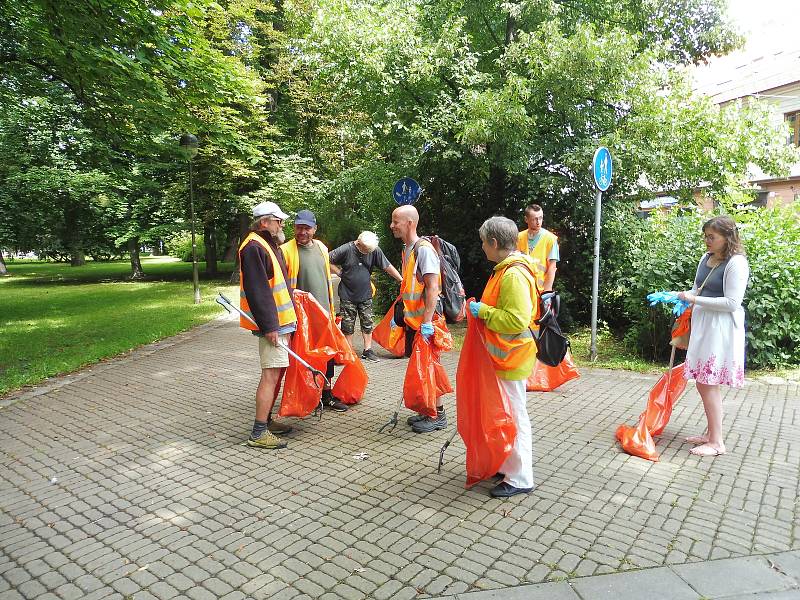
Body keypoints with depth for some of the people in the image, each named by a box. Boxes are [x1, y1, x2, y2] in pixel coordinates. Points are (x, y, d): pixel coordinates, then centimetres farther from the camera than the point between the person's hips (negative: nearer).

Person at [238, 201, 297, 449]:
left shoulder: (269, 245, 19)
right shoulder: (254, 248, -15)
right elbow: (257, 291, -22)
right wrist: (269, 326, -23)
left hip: (280, 320, 11)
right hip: (271, 323, -11)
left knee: (277, 371, 15)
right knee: (271, 374, -10)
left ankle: (266, 421, 26)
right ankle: (258, 433, -4)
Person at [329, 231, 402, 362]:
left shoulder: (375, 251, -6)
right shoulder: (346, 249, -14)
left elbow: (388, 267, 0)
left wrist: (402, 281, 0)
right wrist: (340, 273, -11)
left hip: (365, 295, 2)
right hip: (347, 295, -2)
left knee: (367, 324, 5)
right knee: (347, 325, 5)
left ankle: (368, 351, 15)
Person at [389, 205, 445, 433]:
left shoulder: (424, 249, -15)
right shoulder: (406, 250, 13)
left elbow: (432, 287, -21)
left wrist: (427, 322, -24)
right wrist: (398, 314, 17)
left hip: (424, 321, -9)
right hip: (412, 320, 9)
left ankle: (438, 415, 12)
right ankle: (427, 411, 26)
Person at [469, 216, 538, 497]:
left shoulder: (514, 275, -23)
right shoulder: (506, 269, 10)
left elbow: (517, 321, -29)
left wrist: (483, 311, -20)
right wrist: (483, 309, 10)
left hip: (511, 360, -10)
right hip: (502, 357, 10)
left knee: (514, 416, 1)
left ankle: (520, 479, 15)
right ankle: (506, 466, 34)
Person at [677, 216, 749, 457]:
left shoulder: (736, 263, -14)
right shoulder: (706, 258, 10)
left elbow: (732, 303, -19)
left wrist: (695, 300, -20)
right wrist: (682, 296, 1)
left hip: (720, 329, -8)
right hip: (702, 325, 8)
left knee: (708, 384, -4)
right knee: (702, 383, 13)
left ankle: (717, 443, 8)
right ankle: (711, 433, 27)